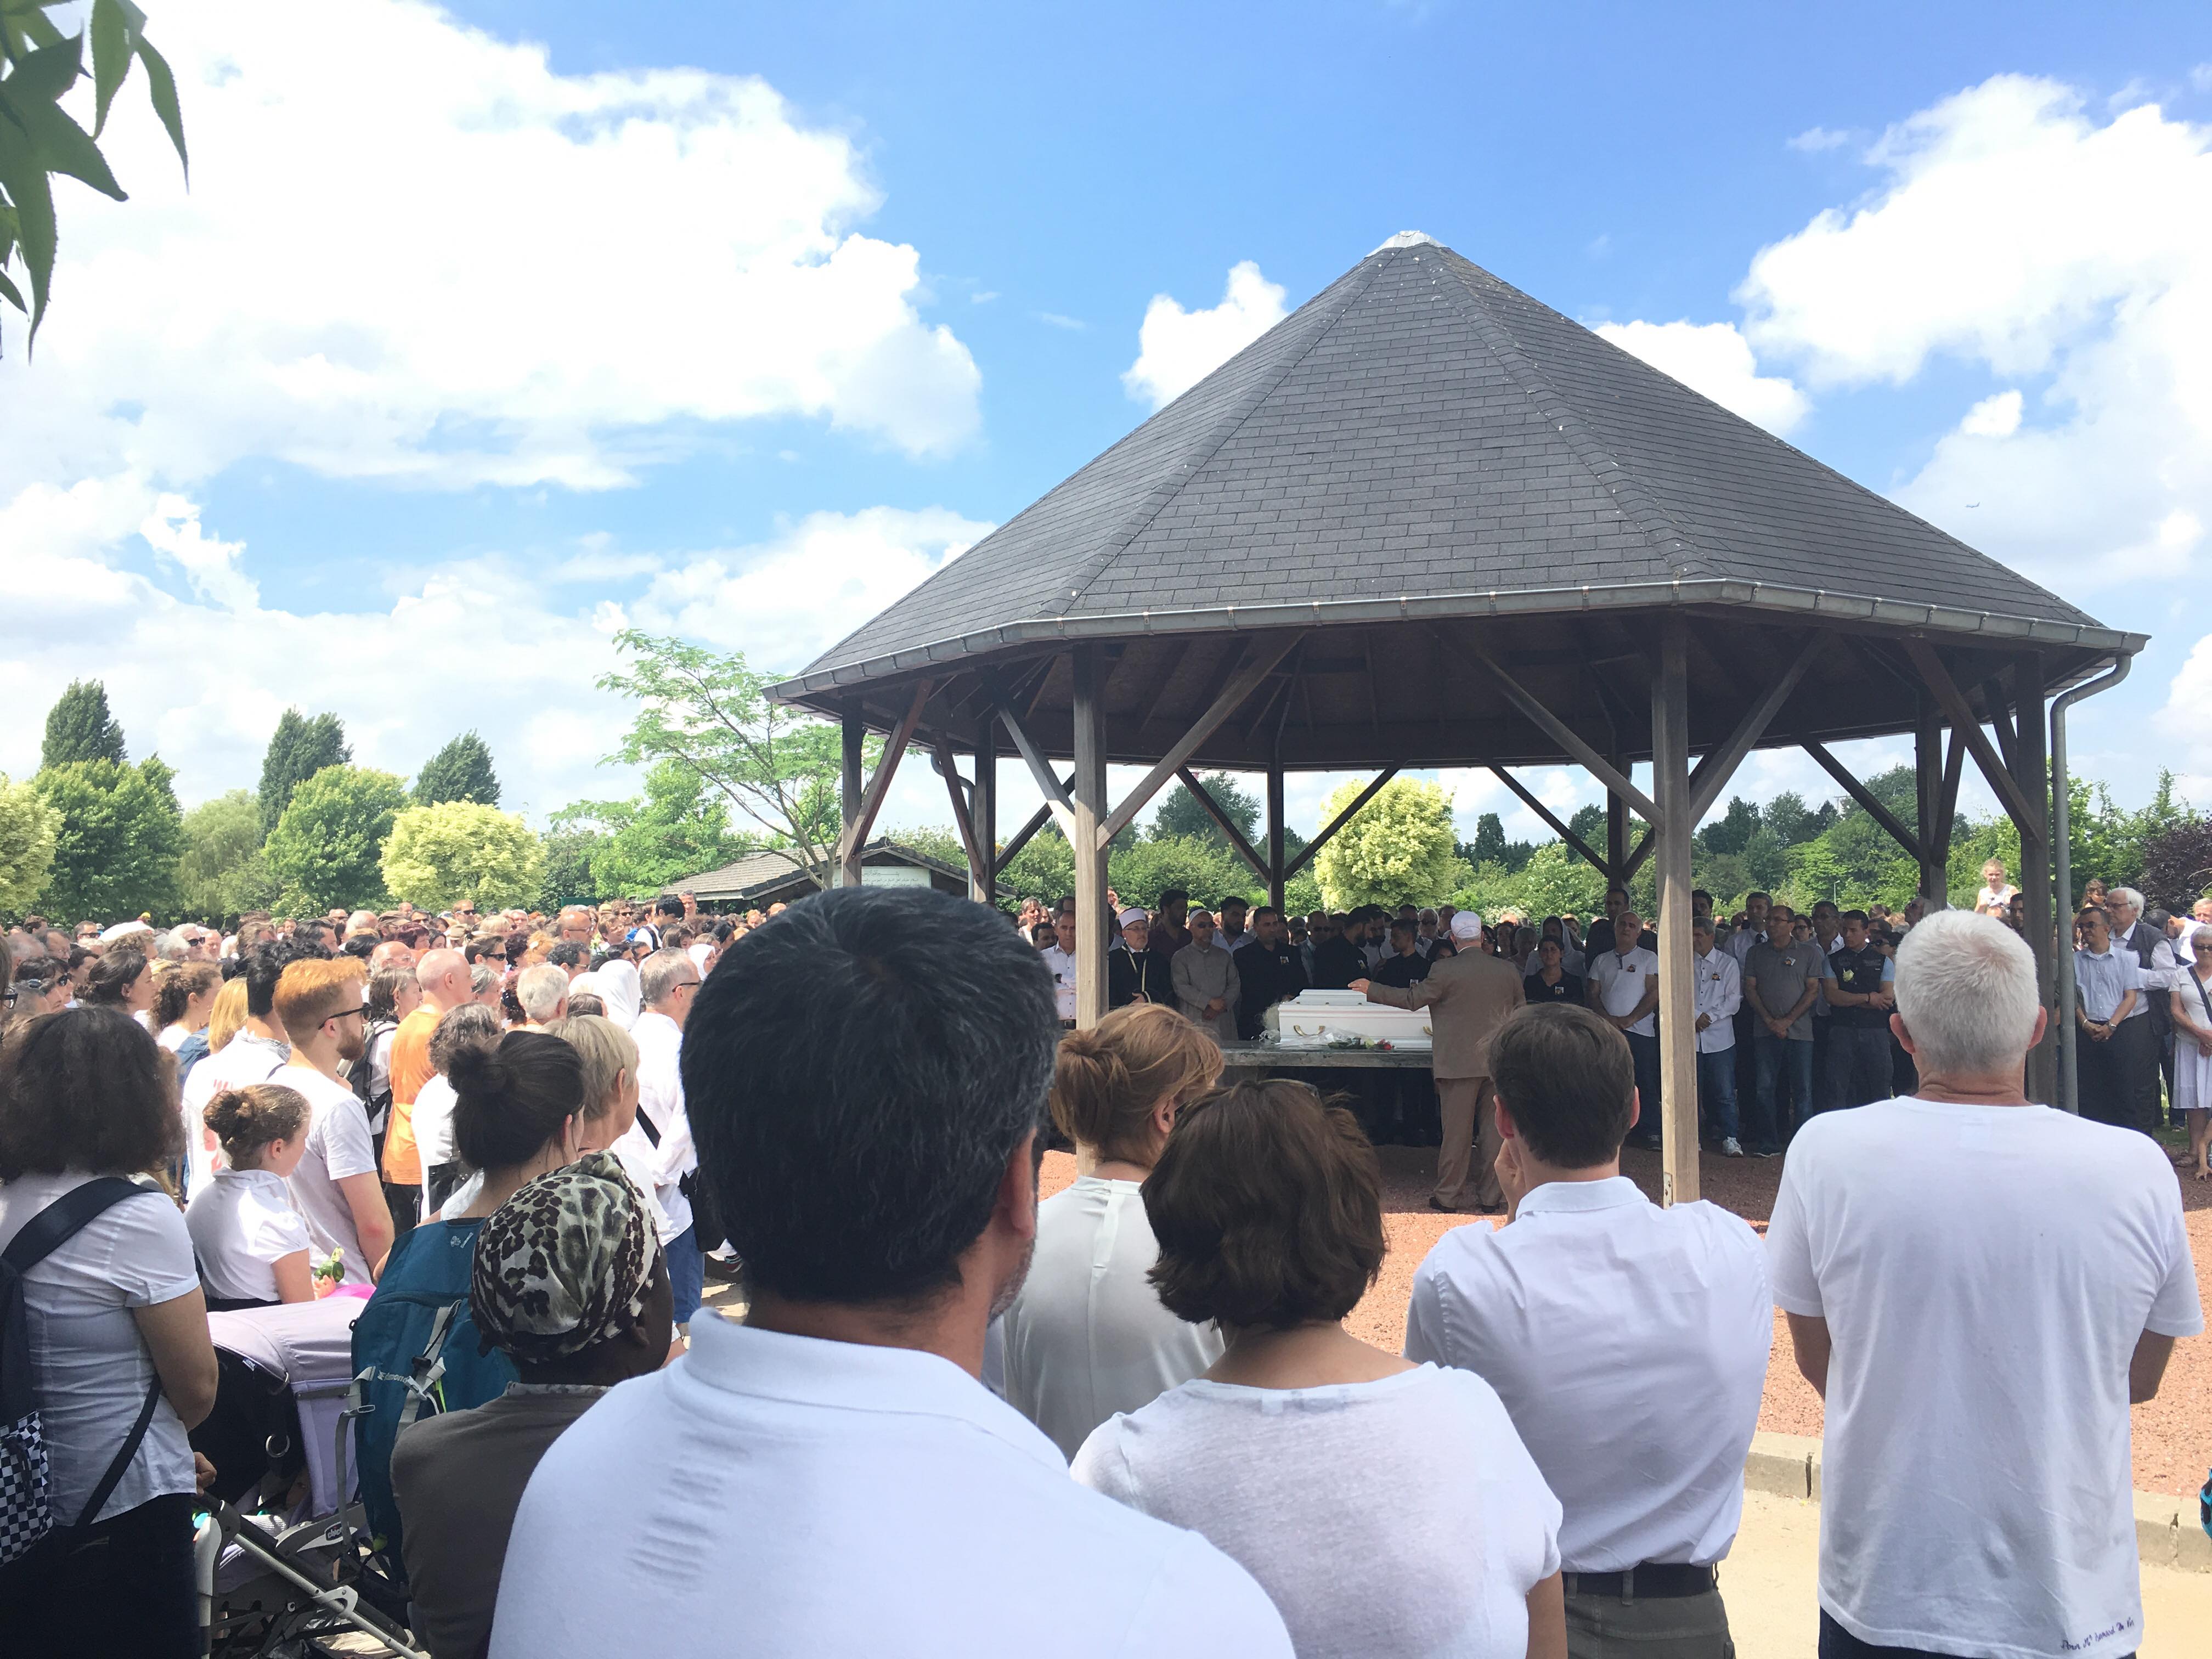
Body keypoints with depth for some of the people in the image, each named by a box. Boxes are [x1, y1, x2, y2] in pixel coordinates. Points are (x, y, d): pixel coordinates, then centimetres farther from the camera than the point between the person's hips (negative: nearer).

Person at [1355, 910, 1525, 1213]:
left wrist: (1371, 990, 6)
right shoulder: (1508, 971, 1)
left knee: (1456, 1131, 4)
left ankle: (1448, 1195, 13)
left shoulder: (1445, 970, -12)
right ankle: (1491, 1196, 17)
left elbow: (1412, 998, -5)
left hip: (1459, 1062, -4)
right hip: (1497, 1061, 4)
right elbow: (1520, 1012, 12)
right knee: (1493, 1130, 10)